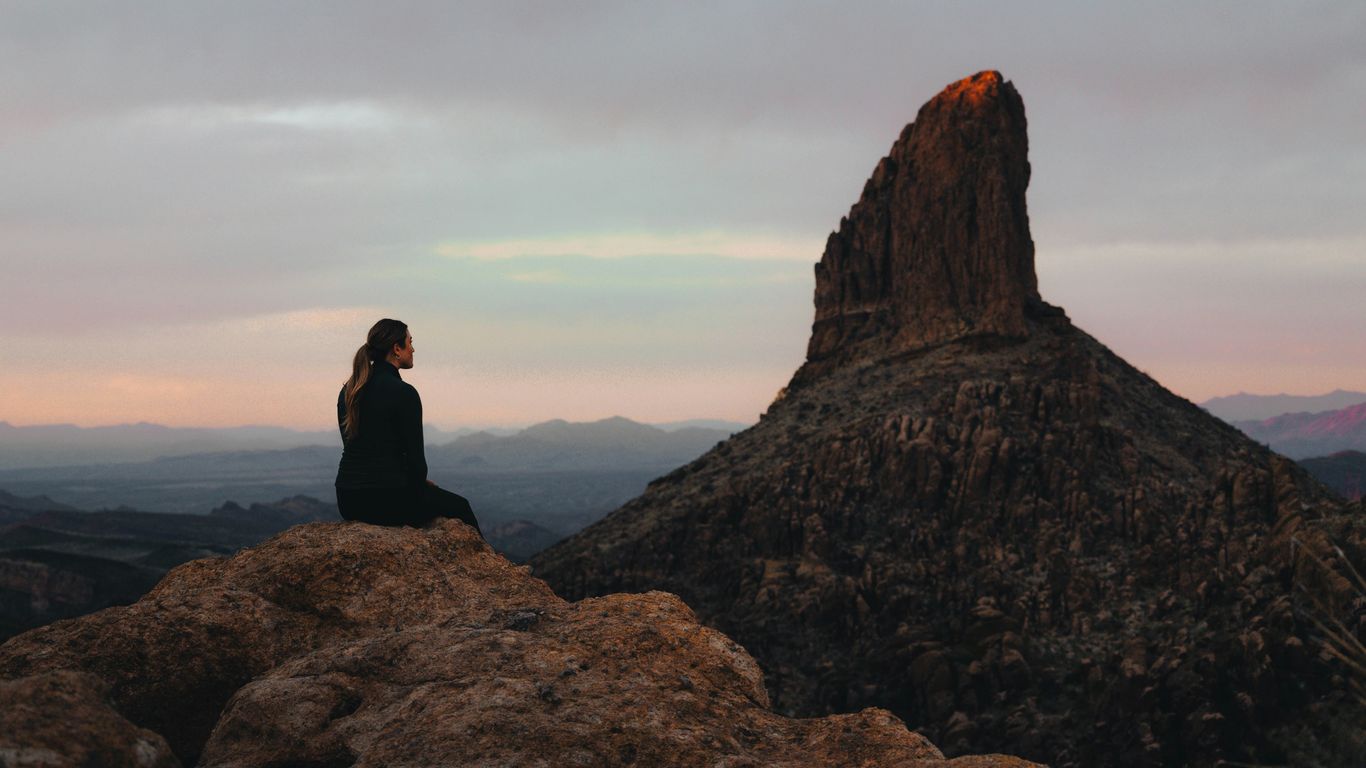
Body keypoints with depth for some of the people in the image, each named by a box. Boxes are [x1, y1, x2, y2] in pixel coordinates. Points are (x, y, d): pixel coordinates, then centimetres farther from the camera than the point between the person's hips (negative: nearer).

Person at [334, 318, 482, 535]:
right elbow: (414, 455, -13)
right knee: (459, 507, 20)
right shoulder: (403, 392, -15)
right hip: (387, 501, -8)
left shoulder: (348, 390, 9)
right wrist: (420, 484, 9)